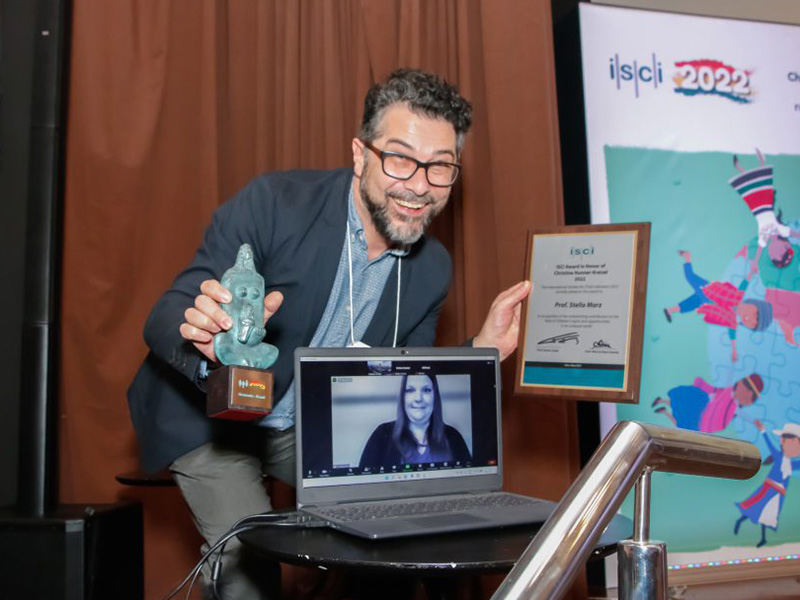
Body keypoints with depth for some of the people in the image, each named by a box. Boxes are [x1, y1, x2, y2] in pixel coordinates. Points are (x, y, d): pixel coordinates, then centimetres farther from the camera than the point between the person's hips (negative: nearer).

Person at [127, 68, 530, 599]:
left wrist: (486, 347, -15)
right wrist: (215, 343, -46)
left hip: (309, 432, 5)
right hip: (207, 417, -4)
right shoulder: (274, 203, -23)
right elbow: (164, 319, -23)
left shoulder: (432, 268, -7)